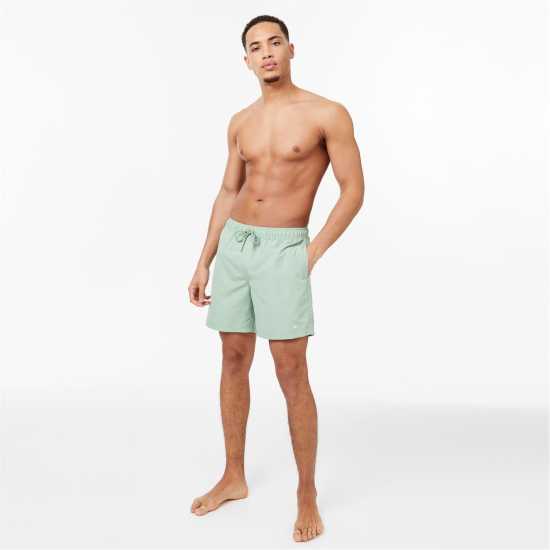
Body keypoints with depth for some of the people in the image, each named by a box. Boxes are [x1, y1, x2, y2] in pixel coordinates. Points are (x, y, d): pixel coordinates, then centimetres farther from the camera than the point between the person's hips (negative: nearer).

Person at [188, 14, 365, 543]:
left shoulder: (328, 114, -6)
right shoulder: (240, 122, 10)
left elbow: (353, 191, -6)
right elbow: (228, 192, 15)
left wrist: (312, 254, -12)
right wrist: (204, 262, 11)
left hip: (284, 248, -5)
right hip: (233, 244, 6)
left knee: (291, 373, -7)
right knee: (234, 362, 10)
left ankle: (307, 493, 10)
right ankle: (234, 477, 25)